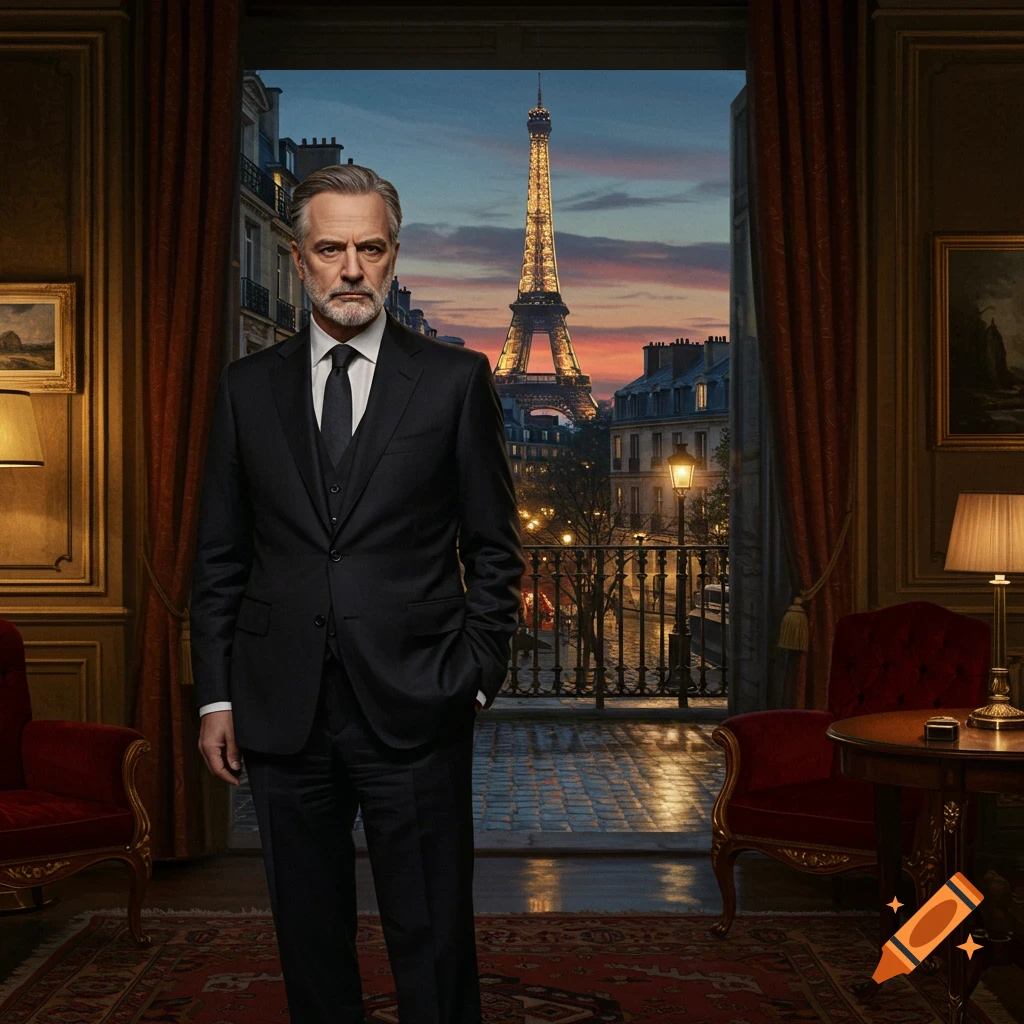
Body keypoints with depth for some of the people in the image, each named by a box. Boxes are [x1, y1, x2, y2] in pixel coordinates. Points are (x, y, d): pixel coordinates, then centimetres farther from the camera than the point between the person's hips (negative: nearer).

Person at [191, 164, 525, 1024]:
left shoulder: (456, 380, 3)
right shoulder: (247, 388, 8)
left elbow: (494, 550, 4)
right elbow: (219, 558, 9)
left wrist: (477, 679, -2)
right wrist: (216, 696, 4)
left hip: (414, 712, -2)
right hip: (283, 717, 2)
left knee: (435, 948, 3)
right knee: (311, 944, 13)